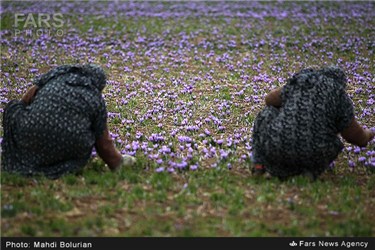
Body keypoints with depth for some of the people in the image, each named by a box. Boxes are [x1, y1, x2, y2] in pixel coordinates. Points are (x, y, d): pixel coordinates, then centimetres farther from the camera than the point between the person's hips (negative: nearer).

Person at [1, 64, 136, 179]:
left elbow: (27, 98, 17)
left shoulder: (56, 73, 14)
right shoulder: (97, 100, 13)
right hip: (69, 150, 1)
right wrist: (118, 162, 33)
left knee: (13, 107, 26)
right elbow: (103, 141, 17)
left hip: (31, 138, 0)